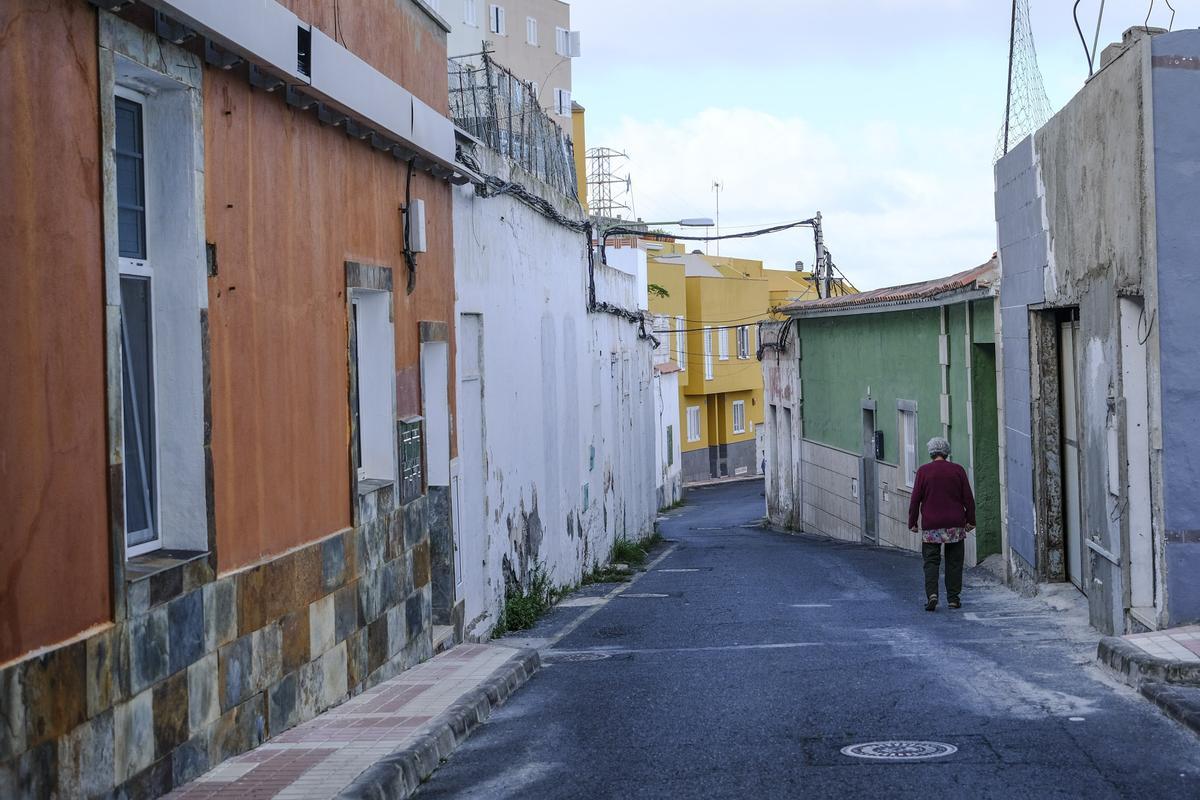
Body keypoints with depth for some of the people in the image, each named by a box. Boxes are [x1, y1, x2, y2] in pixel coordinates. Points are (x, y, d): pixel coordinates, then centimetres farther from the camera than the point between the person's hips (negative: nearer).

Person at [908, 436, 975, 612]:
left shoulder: (923, 471, -2)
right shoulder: (957, 470, 2)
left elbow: (915, 499, -2)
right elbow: (968, 498, 3)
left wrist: (912, 522, 6)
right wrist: (970, 520, 12)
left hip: (931, 526, -1)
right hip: (955, 525, 1)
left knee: (931, 561, 2)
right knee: (954, 562, 9)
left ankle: (932, 594, -17)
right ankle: (953, 598, 8)